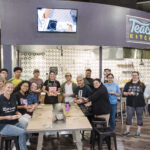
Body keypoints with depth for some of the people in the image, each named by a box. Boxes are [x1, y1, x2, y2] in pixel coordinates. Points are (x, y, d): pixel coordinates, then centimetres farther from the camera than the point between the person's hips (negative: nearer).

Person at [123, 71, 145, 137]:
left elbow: (144, 93, 10)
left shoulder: (142, 84, 4)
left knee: (139, 117, 7)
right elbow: (124, 93, 4)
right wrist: (129, 93, -14)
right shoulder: (128, 84, 6)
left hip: (140, 104, 0)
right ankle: (127, 130, 16)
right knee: (129, 117, 4)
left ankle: (138, 131, 20)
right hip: (130, 104, 1)